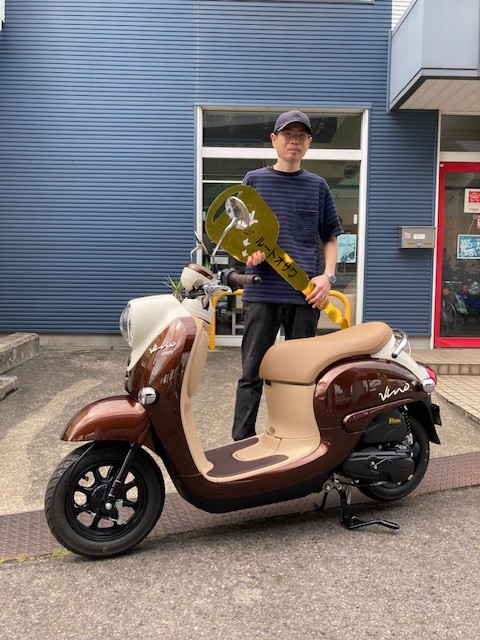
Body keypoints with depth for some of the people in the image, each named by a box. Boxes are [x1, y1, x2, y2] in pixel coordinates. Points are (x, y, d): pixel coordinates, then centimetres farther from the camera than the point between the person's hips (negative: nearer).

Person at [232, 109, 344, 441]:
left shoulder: (317, 186, 13)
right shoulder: (255, 180, 11)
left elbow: (331, 237, 15)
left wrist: (327, 276, -2)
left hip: (305, 293, 1)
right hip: (262, 291, -1)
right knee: (252, 373, -1)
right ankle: (241, 442, 6)